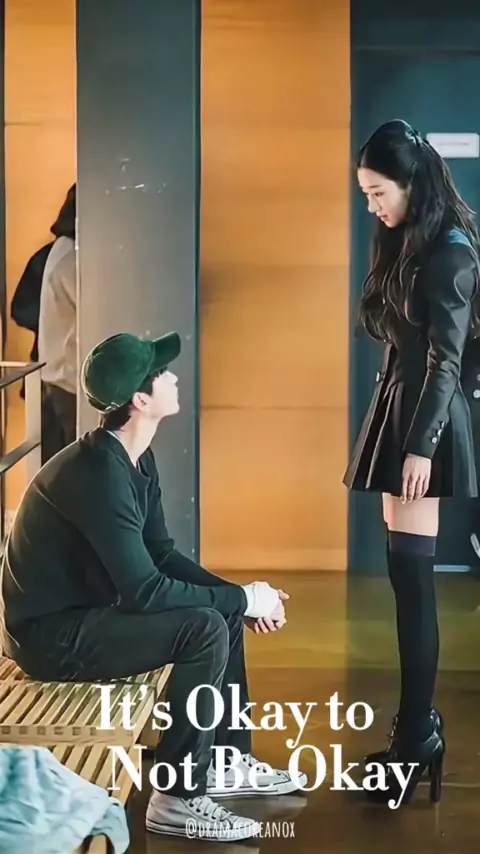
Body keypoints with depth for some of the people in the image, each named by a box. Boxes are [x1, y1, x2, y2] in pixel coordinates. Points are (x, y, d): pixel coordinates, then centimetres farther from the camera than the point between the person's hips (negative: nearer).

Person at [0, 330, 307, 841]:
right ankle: (176, 799, -14)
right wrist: (242, 598, -18)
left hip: (84, 609, 10)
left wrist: (239, 595, -4)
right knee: (205, 629, -22)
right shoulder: (99, 474, -27)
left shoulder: (134, 459, 4)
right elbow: (144, 590, -28)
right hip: (51, 634, -10)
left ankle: (228, 762, 20)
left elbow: (161, 554, 10)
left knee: (224, 611, 11)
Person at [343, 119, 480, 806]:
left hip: (425, 418, -9)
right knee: (405, 571, 8)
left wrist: (421, 445, -19)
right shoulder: (403, 245, 14)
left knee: (410, 571, -9)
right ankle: (420, 722, 13)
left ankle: (417, 734, -5)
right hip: (395, 403, 9)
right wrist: (399, 429, 14)